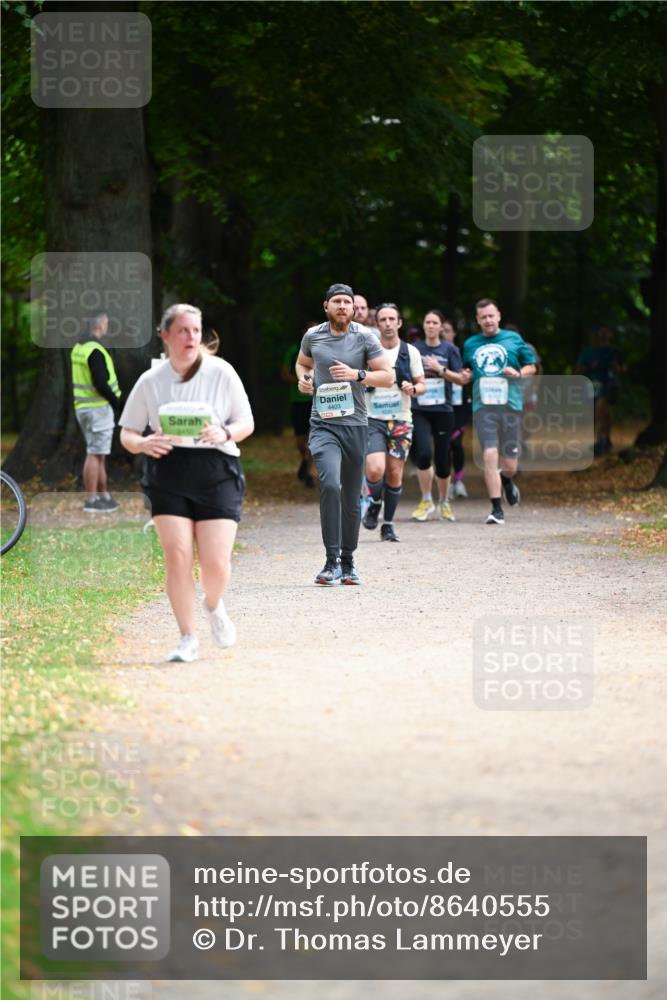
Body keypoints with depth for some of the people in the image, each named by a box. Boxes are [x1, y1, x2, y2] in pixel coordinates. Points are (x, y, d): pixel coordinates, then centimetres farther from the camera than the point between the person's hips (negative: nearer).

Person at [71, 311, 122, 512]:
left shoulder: (79, 348, 12)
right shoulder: (95, 351, -18)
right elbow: (100, 383, -23)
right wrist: (117, 402, -11)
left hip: (83, 405, 10)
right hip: (99, 407, -10)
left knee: (100, 454, 17)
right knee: (95, 454, -6)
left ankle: (103, 495, 23)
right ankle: (91, 501, -6)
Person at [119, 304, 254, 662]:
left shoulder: (221, 372, 3)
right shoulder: (150, 381, 6)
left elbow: (247, 423, 7)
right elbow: (127, 433, 11)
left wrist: (225, 434, -15)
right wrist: (143, 444, -13)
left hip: (216, 473, -1)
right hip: (168, 474, 1)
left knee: (215, 561, -8)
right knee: (177, 555, -12)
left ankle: (214, 606, 28)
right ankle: (187, 638, 1)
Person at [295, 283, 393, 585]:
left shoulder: (364, 337, 0)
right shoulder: (312, 336, 5)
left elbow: (388, 377, -2)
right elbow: (302, 362, 26)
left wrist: (357, 375, -17)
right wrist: (303, 378, 4)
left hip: (355, 424, 1)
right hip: (323, 424, -1)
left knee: (351, 498, 8)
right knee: (330, 484, -23)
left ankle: (348, 561, 25)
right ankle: (331, 561, -20)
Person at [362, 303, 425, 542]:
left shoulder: (410, 352, 4)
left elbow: (421, 384, 7)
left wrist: (413, 389, -12)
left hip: (401, 420, 2)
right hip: (372, 420, -2)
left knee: (395, 475, 2)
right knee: (375, 469, -19)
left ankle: (388, 525, 16)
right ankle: (374, 503, 13)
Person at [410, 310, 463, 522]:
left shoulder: (449, 349, 5)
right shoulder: (414, 349, 6)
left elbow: (459, 379, 0)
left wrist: (440, 369, -12)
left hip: (443, 410, 0)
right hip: (419, 410, 0)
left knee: (442, 458, 3)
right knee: (423, 453, -18)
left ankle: (443, 502, 24)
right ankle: (426, 500, -1)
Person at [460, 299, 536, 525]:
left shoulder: (513, 339, 7)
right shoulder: (470, 344, 12)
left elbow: (531, 367, 13)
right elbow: (465, 371, 25)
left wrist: (518, 373, -7)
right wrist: (465, 377, 2)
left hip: (510, 405, 0)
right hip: (483, 406, 0)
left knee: (510, 463, 2)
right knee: (489, 454, -16)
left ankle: (507, 480, 41)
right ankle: (497, 509, -9)